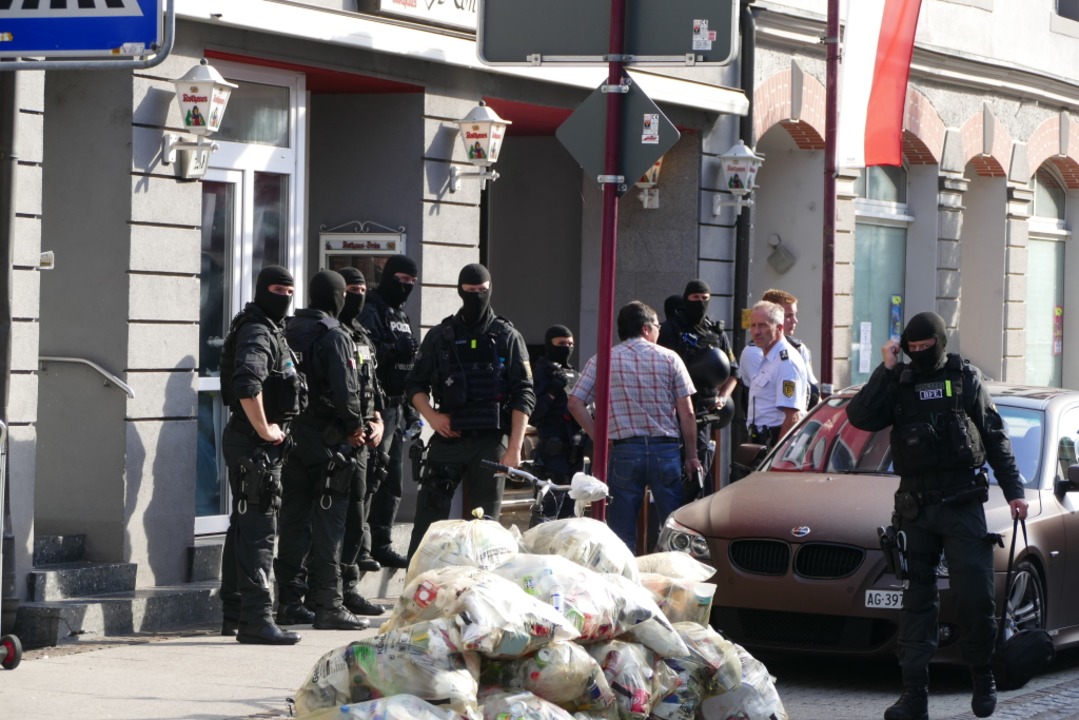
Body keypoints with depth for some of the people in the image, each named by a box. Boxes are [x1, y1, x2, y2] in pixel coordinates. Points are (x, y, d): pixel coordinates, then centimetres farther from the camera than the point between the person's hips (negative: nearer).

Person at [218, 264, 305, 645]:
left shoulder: (270, 332, 18)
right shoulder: (257, 334, -15)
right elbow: (246, 385, -32)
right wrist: (264, 429, -23)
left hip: (258, 445, 11)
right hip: (254, 444, -11)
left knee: (245, 528, 15)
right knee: (259, 530, -12)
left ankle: (234, 614, 22)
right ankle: (256, 618, -14)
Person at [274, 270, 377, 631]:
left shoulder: (289, 332, 9)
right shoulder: (334, 336, -12)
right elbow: (345, 391, -18)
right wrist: (356, 425, -3)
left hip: (293, 437, 7)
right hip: (328, 439, -7)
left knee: (294, 522, 11)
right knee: (327, 526, -4)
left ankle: (289, 602, 15)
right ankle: (328, 605, -3)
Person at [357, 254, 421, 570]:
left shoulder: (401, 315, 21)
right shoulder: (370, 312, -8)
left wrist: (410, 408, 23)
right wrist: (396, 349, -26)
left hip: (397, 409, 9)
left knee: (392, 481, 11)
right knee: (371, 477, -12)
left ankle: (382, 545, 17)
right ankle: (359, 547, -12)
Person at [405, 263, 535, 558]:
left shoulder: (507, 337, 5)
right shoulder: (440, 336, 10)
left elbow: (523, 396, 1)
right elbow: (416, 385, 15)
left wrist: (514, 448, -7)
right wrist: (431, 416, -4)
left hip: (492, 442, -1)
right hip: (448, 437, 1)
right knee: (428, 515, -3)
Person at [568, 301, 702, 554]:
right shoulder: (669, 358, 3)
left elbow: (575, 403, -3)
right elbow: (686, 413, 1)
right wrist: (692, 456, 9)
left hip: (624, 451, 0)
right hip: (666, 450, 0)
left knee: (622, 535, 4)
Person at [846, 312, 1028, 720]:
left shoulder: (966, 379, 5)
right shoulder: (898, 384, 7)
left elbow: (996, 438, 8)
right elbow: (860, 417, -8)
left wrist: (1013, 490, 3)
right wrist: (887, 369, -10)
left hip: (963, 504, -2)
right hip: (917, 509, 2)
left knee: (976, 595, -7)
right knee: (917, 600, 2)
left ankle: (983, 678, 12)